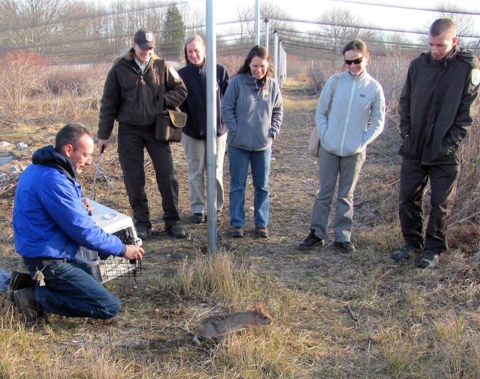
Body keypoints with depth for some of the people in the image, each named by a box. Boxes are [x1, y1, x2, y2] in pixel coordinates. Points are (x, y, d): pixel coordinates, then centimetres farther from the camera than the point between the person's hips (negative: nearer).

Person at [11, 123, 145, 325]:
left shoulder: (42, 169, 6)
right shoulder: (53, 180, -25)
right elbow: (83, 231, -22)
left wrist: (77, 204, 2)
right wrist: (123, 249, -10)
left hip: (44, 253, 10)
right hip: (48, 260, -10)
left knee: (94, 275, 28)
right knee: (110, 307, -10)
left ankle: (34, 283, 14)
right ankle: (36, 298, -8)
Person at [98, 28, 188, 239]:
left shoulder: (162, 67, 1)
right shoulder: (119, 69, -2)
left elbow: (181, 90, 7)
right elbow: (108, 104, 1)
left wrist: (163, 102, -11)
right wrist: (103, 134, 1)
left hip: (156, 129, 1)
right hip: (129, 131, 0)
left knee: (167, 175, 0)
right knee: (134, 179, 4)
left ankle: (172, 221, 12)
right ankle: (142, 223, 16)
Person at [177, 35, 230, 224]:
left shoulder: (219, 70, -3)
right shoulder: (182, 74, -1)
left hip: (217, 129, 0)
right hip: (192, 131, 1)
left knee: (216, 171, 8)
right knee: (196, 171, 8)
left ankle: (217, 206, 22)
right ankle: (197, 208, 19)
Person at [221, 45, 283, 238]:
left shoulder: (272, 85, 0)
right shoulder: (237, 82, -9)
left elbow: (278, 111, 10)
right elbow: (226, 108, -5)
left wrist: (273, 132, -1)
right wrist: (236, 131, -10)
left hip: (263, 144, 3)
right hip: (239, 144, -2)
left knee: (262, 186, 11)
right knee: (237, 186, 6)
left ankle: (261, 223, 22)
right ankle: (237, 223, 17)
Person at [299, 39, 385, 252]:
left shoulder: (374, 88, -2)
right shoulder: (334, 81, -2)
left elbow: (378, 122, 3)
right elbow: (320, 112, 2)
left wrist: (363, 141, -8)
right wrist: (325, 136, -7)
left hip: (354, 152, 0)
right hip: (329, 149, 0)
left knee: (346, 196, 11)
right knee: (324, 194, 8)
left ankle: (343, 237, 20)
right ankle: (317, 234, 17)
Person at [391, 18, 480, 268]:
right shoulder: (418, 65, 2)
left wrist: (450, 143, -11)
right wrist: (406, 134, 1)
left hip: (445, 153, -3)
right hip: (414, 149, 3)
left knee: (441, 203, 6)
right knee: (408, 198, 9)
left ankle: (434, 248, 20)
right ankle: (412, 242, 25)